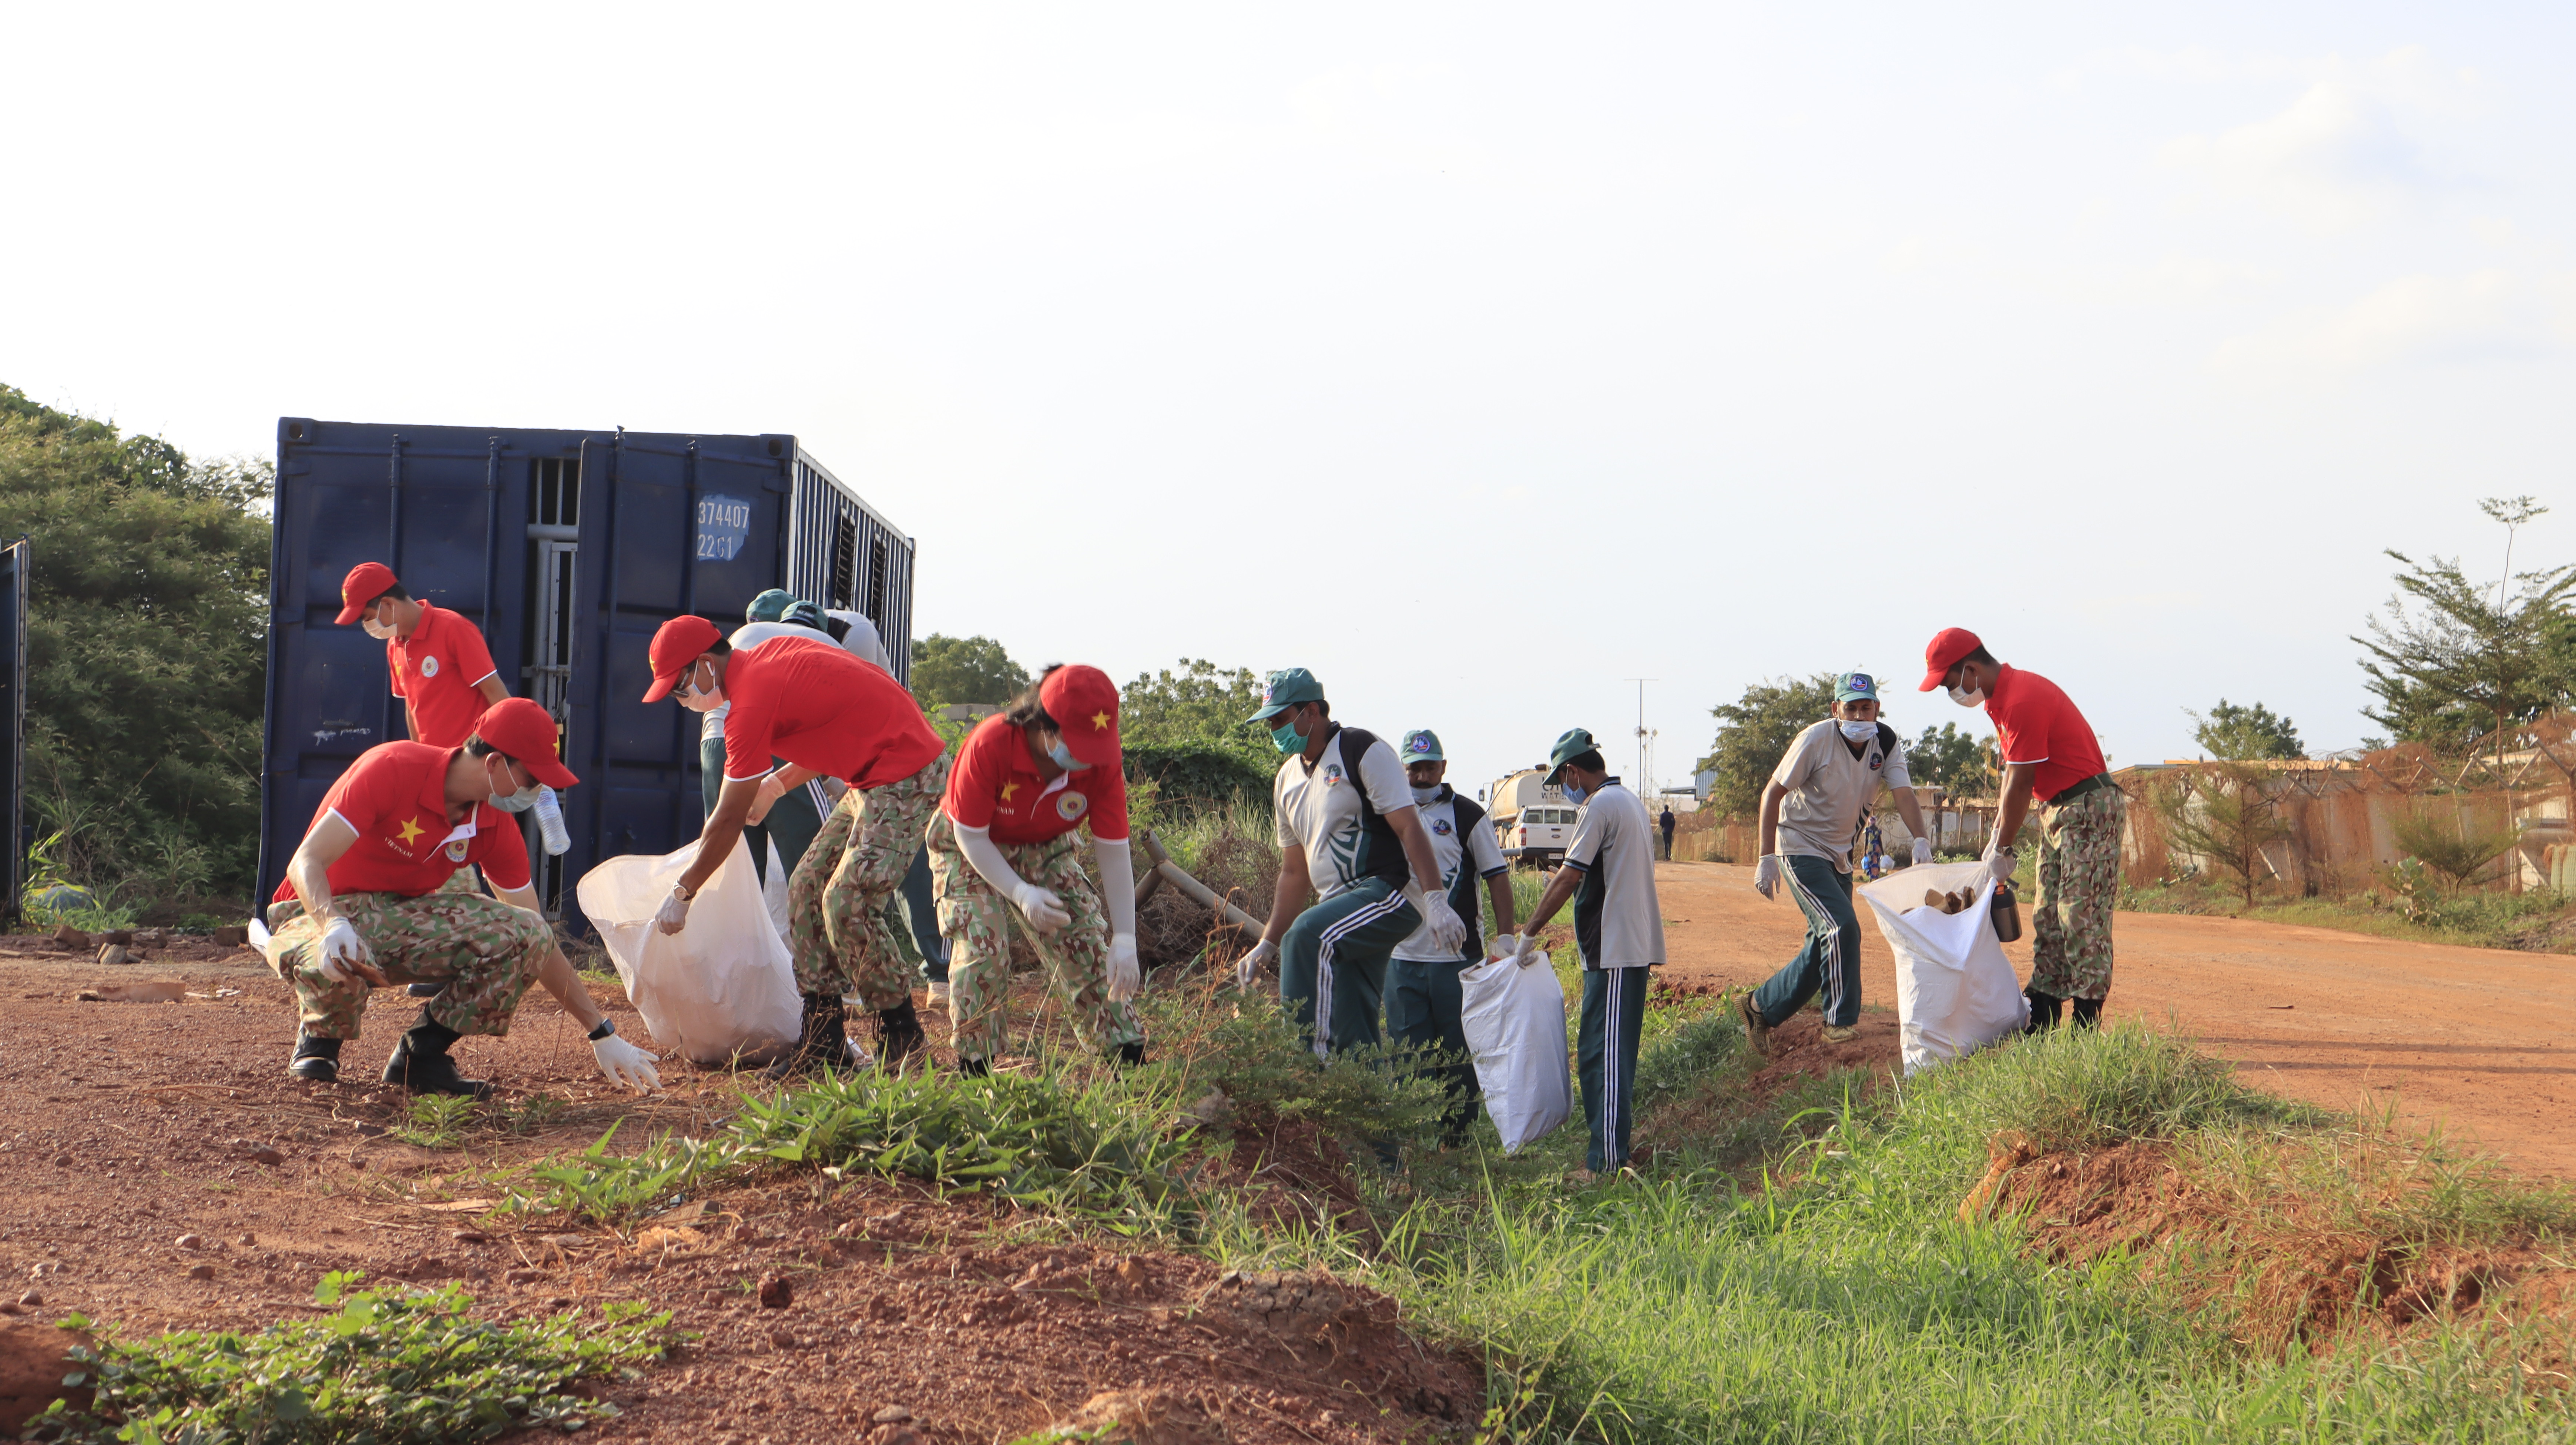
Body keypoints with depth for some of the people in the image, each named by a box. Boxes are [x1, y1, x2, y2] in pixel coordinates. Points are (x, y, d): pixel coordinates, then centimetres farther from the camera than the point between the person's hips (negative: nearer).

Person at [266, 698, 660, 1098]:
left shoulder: (496, 828, -4)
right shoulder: (392, 769, -22)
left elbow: (536, 942, 2)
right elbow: (307, 863, -27)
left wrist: (602, 1034, -1)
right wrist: (333, 927, -50)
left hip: (402, 919, 5)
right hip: (321, 912, -5)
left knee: (526, 934, -20)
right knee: (333, 962, -43)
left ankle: (422, 1052, -5)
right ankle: (319, 1036, -6)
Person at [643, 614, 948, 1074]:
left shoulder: (753, 700, -18)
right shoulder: (775, 655, 10)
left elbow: (729, 820, -11)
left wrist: (682, 893, -1)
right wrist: (777, 784, 17)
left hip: (906, 777, -11)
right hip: (873, 778, 11)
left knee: (848, 903, -16)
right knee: (808, 887, 7)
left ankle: (902, 1036, -2)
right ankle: (824, 1039, 8)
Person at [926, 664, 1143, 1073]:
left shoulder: (1103, 761, -27)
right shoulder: (988, 746, -37)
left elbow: (1114, 852, -21)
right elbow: (970, 837, -25)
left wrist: (1125, 941, -24)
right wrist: (1022, 894, -35)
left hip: (1047, 851, 3)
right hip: (970, 849, -3)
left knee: (1088, 941, -7)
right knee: (983, 946, -21)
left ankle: (1129, 1055, 5)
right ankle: (973, 1066, -6)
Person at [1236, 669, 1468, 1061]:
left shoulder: (1362, 751, -6)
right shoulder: (1287, 780, 17)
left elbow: (1409, 827, -14)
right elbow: (1295, 871, 23)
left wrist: (1436, 901, -24)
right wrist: (1267, 946, 19)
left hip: (1391, 893, -8)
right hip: (1341, 904, 8)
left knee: (1307, 935, -33)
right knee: (1352, 1038, 5)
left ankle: (1311, 1051, -33)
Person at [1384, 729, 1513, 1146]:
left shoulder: (1466, 815, 1)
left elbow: (1497, 877, 1)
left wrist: (1505, 936, -7)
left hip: (1457, 958, -4)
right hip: (1401, 956, 4)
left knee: (1459, 1052, 1)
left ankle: (1459, 1138, 8)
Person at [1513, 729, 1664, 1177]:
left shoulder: (1599, 807, -13)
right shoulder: (1632, 802, 17)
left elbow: (1568, 878, -15)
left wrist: (1529, 934, -10)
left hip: (1613, 951, -10)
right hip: (1637, 945, 10)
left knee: (1602, 1051, -9)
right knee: (1613, 1050, 14)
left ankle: (1607, 1159, -10)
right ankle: (1610, 1148, 19)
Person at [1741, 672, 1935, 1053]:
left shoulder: (1886, 743, -5)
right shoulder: (1816, 739, -20)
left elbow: (1904, 793, -17)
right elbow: (1773, 793, -15)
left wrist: (1920, 839, -36)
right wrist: (1767, 859, -21)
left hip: (1839, 856, 7)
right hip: (1800, 847, -7)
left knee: (1824, 946, 9)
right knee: (1842, 927, -21)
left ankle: (1761, 1007, 24)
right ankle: (1841, 1021, -15)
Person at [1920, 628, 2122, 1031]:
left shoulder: (2022, 701, -22)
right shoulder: (2002, 697, 9)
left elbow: (2019, 787, -18)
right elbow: (2011, 774, 15)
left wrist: (2002, 851, -10)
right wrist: (1996, 839, 13)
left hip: (2089, 807, -10)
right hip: (2056, 809, 10)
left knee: (2082, 918, -10)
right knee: (2048, 919, 9)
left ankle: (2086, 1024, -8)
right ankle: (2039, 1021, 10)